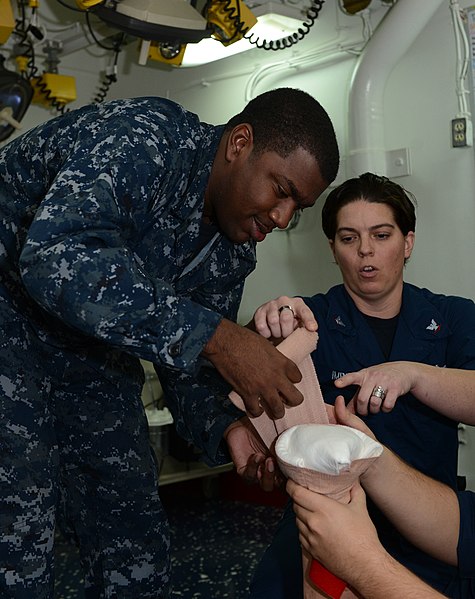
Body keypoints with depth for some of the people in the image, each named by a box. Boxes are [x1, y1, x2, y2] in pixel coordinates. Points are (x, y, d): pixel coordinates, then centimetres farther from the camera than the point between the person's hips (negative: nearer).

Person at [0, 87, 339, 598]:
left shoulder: (234, 253, 0)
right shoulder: (143, 136, -23)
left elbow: (192, 365, 6)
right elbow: (60, 256, -39)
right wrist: (214, 336, -41)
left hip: (91, 357, 7)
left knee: (138, 552, 9)